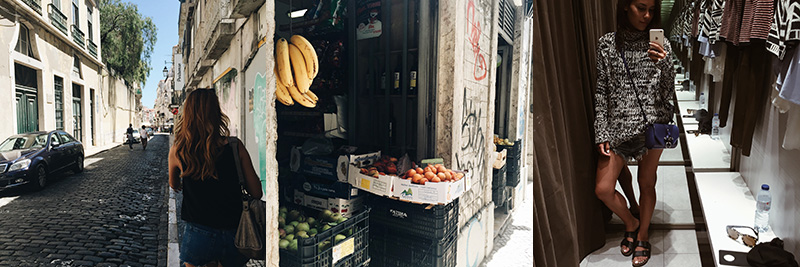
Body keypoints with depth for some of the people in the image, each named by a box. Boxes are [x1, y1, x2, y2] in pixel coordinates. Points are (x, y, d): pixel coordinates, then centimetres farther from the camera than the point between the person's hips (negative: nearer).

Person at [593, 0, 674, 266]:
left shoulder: (660, 45, 2)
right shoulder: (607, 44, 1)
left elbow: (667, 94, 0)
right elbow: (601, 91, 1)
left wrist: (663, 64, -19)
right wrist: (602, 133, -4)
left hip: (652, 124, 0)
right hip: (618, 126, 0)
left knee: (646, 183, 11)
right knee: (603, 189, -2)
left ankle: (642, 236, 33)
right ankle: (631, 223, 28)